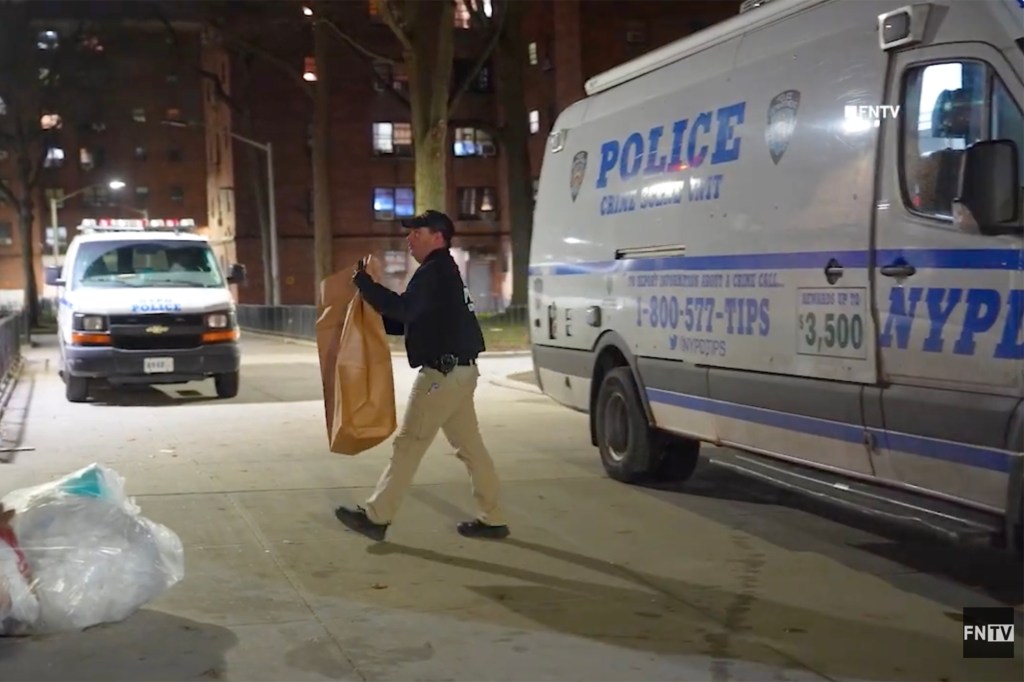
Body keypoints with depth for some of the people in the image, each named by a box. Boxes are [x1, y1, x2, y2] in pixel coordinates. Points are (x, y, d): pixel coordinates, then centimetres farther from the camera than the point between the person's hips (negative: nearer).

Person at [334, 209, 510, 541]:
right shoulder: (442, 273, 21)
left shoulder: (434, 272, -12)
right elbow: (414, 319, 23)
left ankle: (376, 516, 3)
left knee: (409, 444, -4)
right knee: (470, 447, 11)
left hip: (442, 374, -10)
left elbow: (404, 309, -26)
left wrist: (363, 282, -18)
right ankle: (492, 519, 14)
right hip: (457, 372, 10)